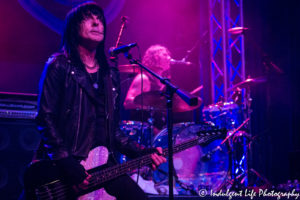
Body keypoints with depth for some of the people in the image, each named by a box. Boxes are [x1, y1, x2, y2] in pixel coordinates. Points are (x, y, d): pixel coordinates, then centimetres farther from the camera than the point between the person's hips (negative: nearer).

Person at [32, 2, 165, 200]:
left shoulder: (111, 75, 17)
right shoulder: (59, 66, 0)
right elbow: (46, 117, -8)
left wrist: (142, 152, 3)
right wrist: (66, 163, -17)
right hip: (64, 167, -5)